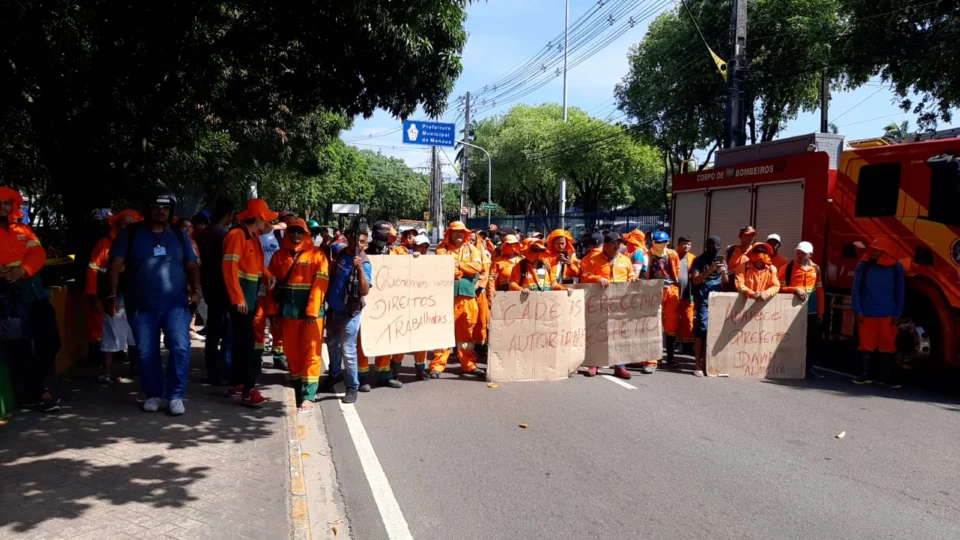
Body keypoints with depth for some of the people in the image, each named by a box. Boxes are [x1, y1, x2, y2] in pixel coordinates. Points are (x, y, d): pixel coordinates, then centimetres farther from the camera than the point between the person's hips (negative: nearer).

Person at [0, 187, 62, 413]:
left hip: (33, 293, 4)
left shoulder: (23, 229, 13)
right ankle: (34, 393, 12)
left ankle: (32, 388, 24)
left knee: (50, 342, 7)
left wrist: (21, 270, -18)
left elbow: (38, 254, 2)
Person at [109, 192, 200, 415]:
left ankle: (175, 396, 2)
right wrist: (113, 296, -9)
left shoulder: (179, 235, 9)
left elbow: (192, 265, 10)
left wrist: (196, 289, -6)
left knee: (180, 348, -10)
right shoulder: (130, 233, 2)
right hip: (141, 305, 0)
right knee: (147, 353, 7)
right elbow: (116, 265, -2)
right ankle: (153, 394, 23)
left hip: (176, 303, 1)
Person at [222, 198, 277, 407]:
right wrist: (238, 298, -24)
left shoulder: (254, 237, 14)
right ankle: (248, 391, -10)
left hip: (251, 296, 9)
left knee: (242, 341, 15)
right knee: (247, 343, -11)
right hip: (241, 297, -9)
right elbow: (229, 268, -21)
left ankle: (236, 383, 25)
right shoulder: (237, 235, -14)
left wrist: (267, 275, -2)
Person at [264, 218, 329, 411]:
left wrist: (312, 310, -16)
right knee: (292, 353, 11)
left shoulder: (316, 255, -3)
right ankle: (298, 391, 23)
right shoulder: (279, 256, 9)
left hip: (311, 312, -4)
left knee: (310, 353, -2)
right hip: (287, 312, 4)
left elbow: (320, 284, -9)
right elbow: (272, 284, 8)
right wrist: (272, 310, 2)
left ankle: (308, 396, -1)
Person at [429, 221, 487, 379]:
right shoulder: (442, 249, 3)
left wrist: (459, 265, -9)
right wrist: (466, 269, -8)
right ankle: (437, 365, 1)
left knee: (467, 331, 12)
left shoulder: (471, 248, 13)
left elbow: (477, 266, -3)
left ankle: (469, 364, 20)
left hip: (468, 295, 4)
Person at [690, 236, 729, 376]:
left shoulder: (722, 261, 14)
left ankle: (705, 362, 8)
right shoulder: (699, 261, 4)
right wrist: (709, 270, -18)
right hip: (703, 301, -4)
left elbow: (726, 285, 12)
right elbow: (695, 280, -7)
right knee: (702, 330, -11)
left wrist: (723, 273, -7)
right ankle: (697, 364, -7)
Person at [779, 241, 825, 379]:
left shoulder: (815, 268, 9)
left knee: (812, 341, 5)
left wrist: (820, 311, 9)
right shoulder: (788, 267, -2)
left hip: (811, 311, 4)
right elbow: (780, 287, -5)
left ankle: (808, 368, 16)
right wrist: (795, 289, -21)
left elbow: (819, 291, 12)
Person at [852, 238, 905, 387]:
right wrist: (857, 310, -5)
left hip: (887, 315, 0)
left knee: (887, 346, 4)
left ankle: (887, 377, 14)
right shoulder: (863, 265, -1)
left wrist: (898, 313, 3)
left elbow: (899, 291, 6)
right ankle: (864, 375, 16)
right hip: (866, 314, 0)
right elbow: (856, 288, 0)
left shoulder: (896, 267, 1)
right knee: (866, 345, 6)